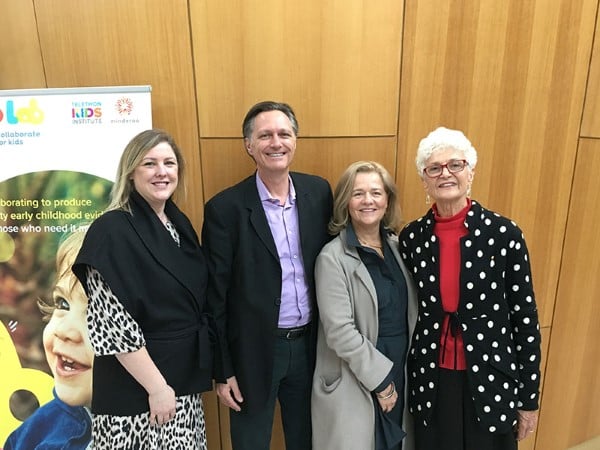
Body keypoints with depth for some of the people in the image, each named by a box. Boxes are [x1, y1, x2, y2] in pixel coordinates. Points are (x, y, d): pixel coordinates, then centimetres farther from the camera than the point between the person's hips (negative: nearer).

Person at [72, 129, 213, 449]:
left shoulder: (179, 223, 4)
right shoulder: (112, 230, -17)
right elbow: (112, 323, -21)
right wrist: (157, 387, -17)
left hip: (184, 378, 7)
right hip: (135, 391, -6)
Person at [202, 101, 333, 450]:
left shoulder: (319, 191, -3)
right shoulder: (225, 208, -14)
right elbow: (215, 296, -10)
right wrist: (222, 370, -6)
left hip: (309, 343, 4)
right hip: (253, 350, -3)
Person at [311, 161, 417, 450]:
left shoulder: (397, 246, 2)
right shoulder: (333, 257, -17)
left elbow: (409, 309, 8)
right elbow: (339, 331, -19)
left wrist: (397, 372, 5)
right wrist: (379, 378, -13)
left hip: (400, 370, 6)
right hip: (355, 381, -5)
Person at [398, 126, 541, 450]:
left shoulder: (504, 233, -12)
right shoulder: (411, 237, -4)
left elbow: (525, 317, -6)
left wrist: (529, 398, -1)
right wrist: (402, 379, 9)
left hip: (491, 383, -2)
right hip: (430, 383, 2)